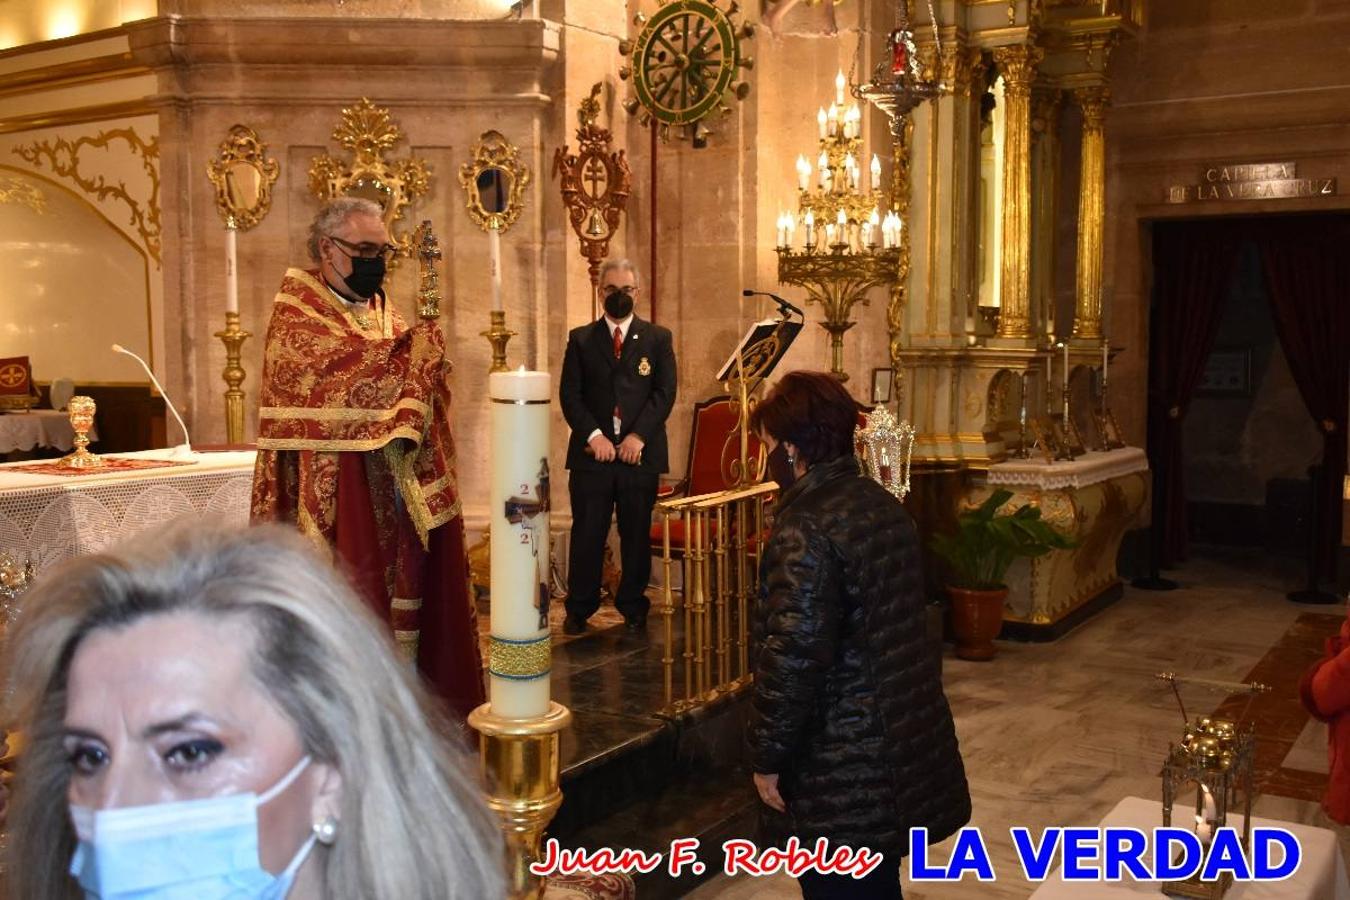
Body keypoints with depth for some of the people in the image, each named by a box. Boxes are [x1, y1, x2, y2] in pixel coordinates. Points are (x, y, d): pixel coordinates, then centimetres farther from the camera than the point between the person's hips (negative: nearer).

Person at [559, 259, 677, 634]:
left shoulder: (657, 338, 8)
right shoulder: (580, 338, 9)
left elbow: (665, 392, 0)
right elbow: (569, 394, 2)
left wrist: (638, 436, -12)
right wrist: (593, 435, -11)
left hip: (640, 452, 0)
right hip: (592, 451, 0)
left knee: (637, 535, 6)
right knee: (587, 533, 3)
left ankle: (633, 608, 19)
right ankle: (579, 609, 14)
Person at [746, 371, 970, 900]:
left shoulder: (805, 529, -22)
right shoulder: (882, 504, 7)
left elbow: (793, 658, -25)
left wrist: (767, 757, -13)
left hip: (842, 768, -9)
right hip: (901, 741, 9)